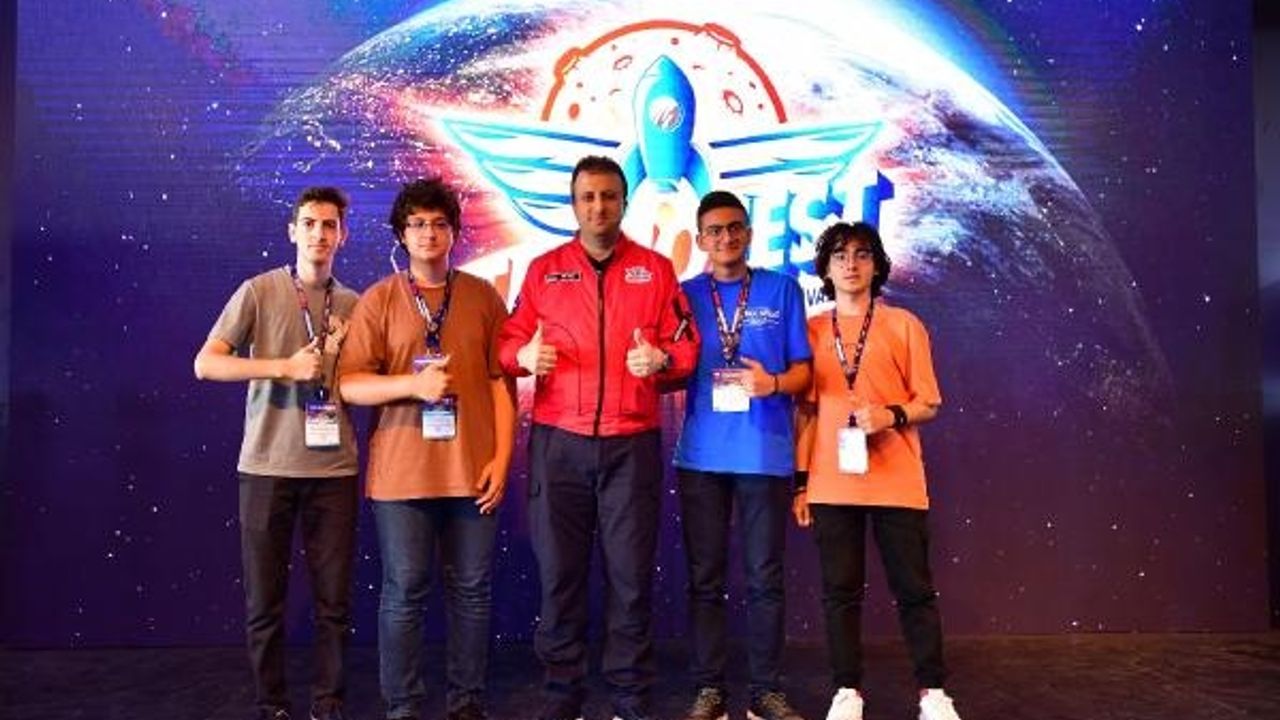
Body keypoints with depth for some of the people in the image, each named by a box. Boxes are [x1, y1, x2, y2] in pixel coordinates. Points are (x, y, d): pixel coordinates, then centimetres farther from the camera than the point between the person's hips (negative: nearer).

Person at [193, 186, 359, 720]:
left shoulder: (353, 305, 9)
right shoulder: (258, 291, 0)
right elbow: (205, 364, -9)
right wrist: (285, 366, -16)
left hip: (334, 468, 2)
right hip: (266, 466, -2)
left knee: (334, 599, 6)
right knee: (264, 599, 7)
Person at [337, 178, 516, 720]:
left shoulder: (483, 297, 7)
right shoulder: (378, 300, 3)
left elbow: (502, 382, 5)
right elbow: (349, 384, -3)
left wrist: (501, 457, -2)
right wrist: (414, 384, -18)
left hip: (472, 469, 1)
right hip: (402, 471, -1)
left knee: (471, 591, 8)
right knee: (403, 593, 6)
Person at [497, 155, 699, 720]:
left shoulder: (656, 269, 9)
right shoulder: (544, 269, 10)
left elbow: (686, 344, 5)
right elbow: (509, 338, 8)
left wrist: (661, 359, -15)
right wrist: (525, 355, -14)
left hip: (632, 443, 0)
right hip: (558, 442, 1)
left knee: (631, 573, 4)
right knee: (559, 571, 4)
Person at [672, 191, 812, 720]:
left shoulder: (782, 290, 5)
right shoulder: (685, 295, 9)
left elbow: (802, 372, 4)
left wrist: (772, 384, -16)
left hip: (766, 453, -1)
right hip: (702, 454, 1)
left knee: (765, 578, 4)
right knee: (704, 579, 6)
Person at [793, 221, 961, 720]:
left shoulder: (903, 325, 3)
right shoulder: (812, 331, 9)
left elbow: (929, 404, 4)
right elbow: (807, 410, 10)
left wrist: (892, 415, -17)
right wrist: (800, 480, 6)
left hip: (897, 483, -1)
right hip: (831, 484, 2)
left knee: (914, 589, 4)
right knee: (840, 591, 6)